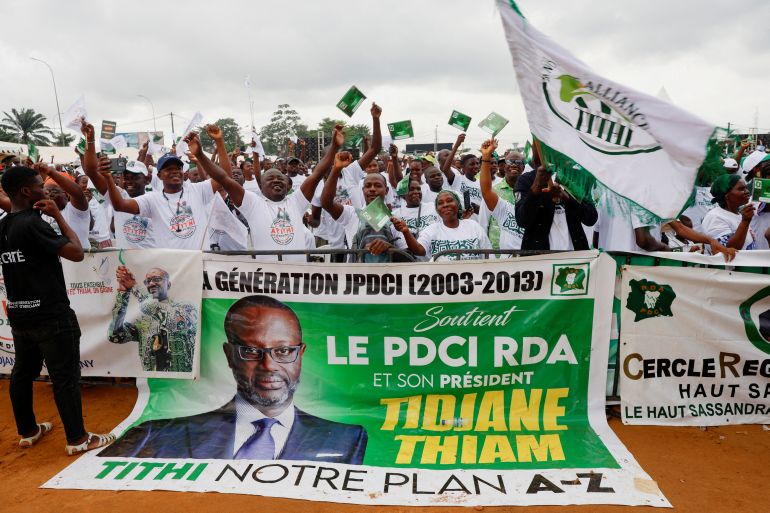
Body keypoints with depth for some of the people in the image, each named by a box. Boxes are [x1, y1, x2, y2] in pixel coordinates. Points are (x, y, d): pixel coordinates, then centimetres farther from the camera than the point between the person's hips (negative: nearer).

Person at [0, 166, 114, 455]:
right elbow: (77, 253, -21)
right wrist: (58, 216, -11)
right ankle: (77, 439, 10)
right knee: (65, 378, 1)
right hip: (51, 316, -9)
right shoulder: (33, 223, -19)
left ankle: (27, 431, 33)